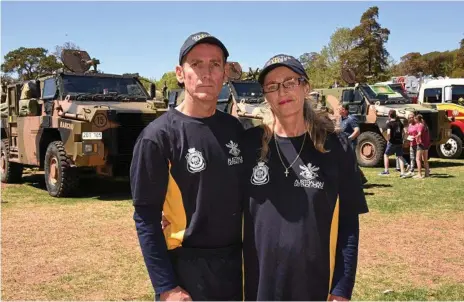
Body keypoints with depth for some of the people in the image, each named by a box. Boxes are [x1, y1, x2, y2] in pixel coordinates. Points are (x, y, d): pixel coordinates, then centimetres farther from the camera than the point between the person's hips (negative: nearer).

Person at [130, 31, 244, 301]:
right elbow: (146, 218, -13)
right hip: (186, 268, -5)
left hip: (238, 263, 5)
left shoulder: (235, 128, 3)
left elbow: (246, 197, 10)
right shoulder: (159, 136, -13)